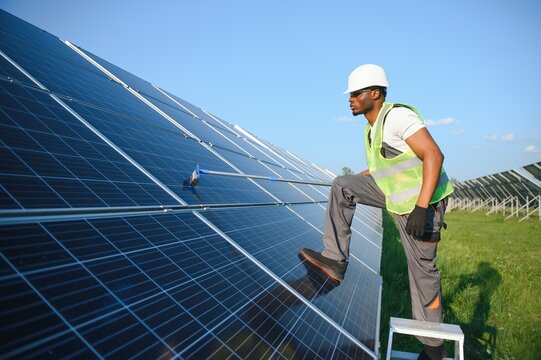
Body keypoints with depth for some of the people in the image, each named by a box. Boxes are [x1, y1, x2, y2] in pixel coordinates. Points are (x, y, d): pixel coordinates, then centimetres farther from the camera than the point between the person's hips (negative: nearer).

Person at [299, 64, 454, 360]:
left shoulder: (397, 116, -19)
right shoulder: (372, 129, 8)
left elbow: (434, 155, -27)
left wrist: (421, 207, -34)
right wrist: (351, 182, 23)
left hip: (422, 200, -8)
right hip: (395, 195, 9)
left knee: (422, 269, -1)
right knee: (341, 186, -2)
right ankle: (335, 260, -2)